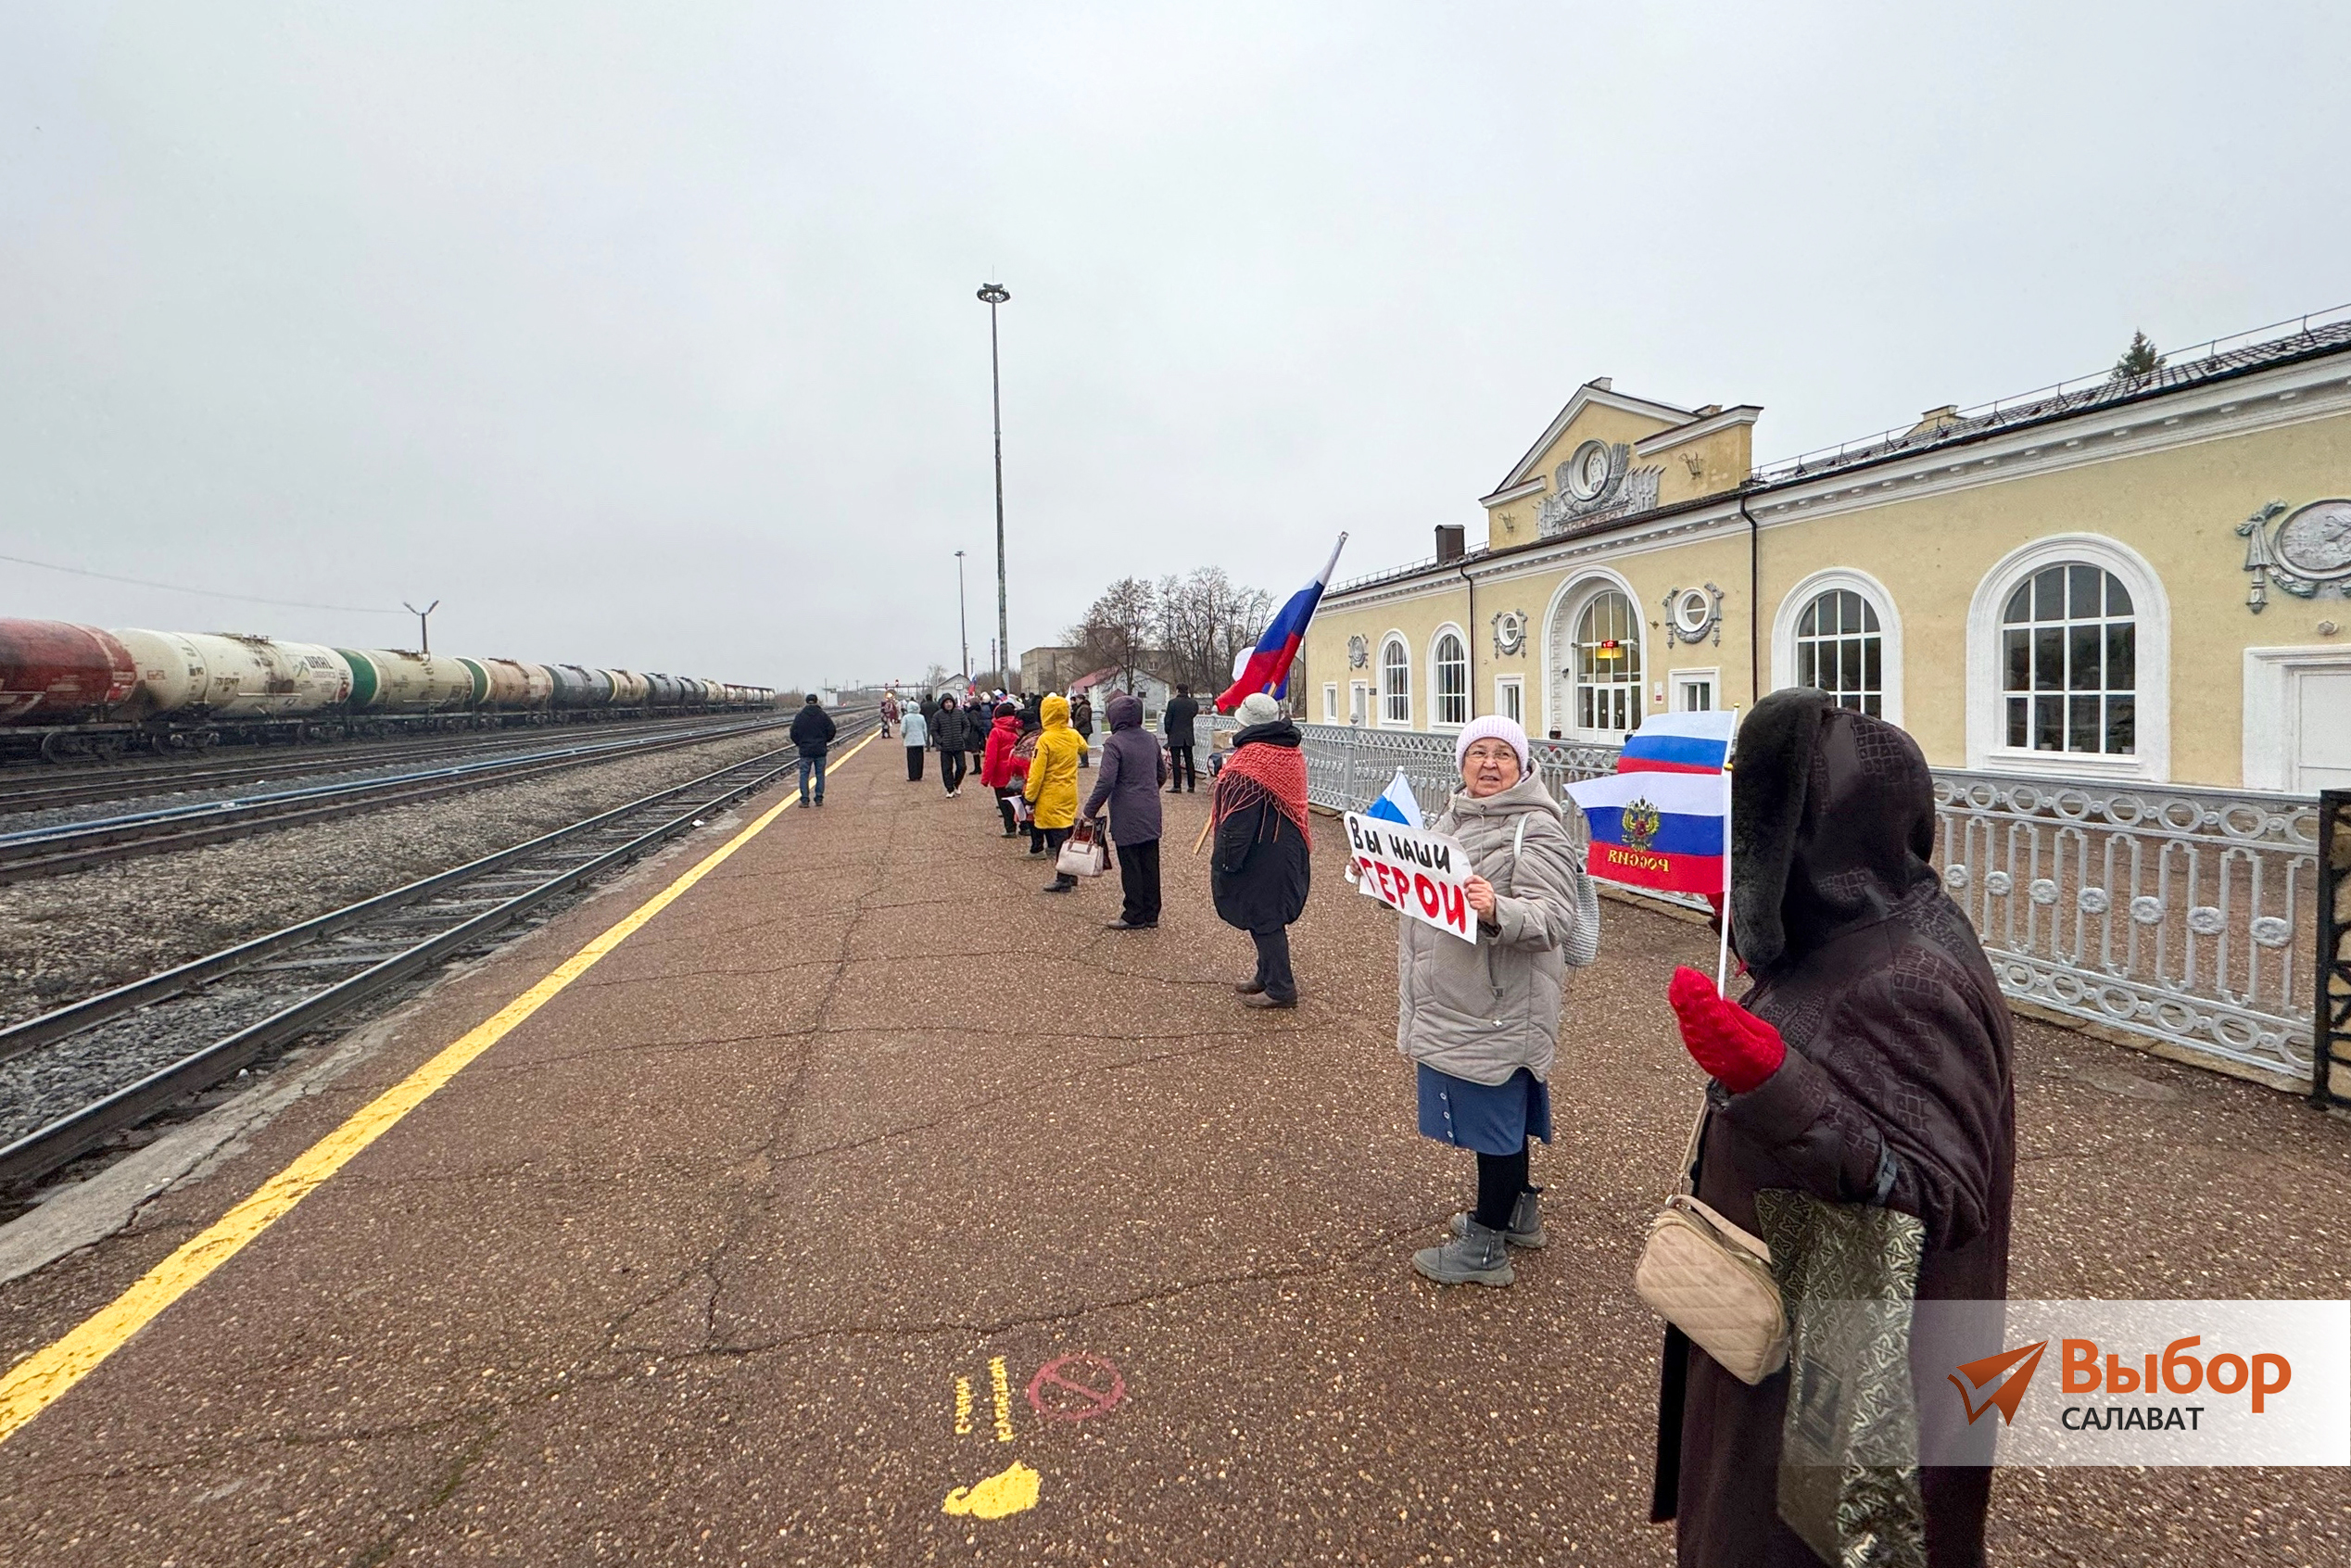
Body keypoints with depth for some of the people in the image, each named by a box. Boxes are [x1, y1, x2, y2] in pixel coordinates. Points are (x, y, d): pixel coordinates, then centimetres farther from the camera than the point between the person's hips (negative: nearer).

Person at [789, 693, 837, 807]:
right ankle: (819, 799, 9)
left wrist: (800, 744, 15)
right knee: (820, 774, 9)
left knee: (804, 775, 4)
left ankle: (804, 801, 0)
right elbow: (832, 730, -1)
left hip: (805, 751, -1)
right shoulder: (823, 715, -2)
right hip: (820, 750, 1)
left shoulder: (800, 716, -3)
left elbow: (794, 733, -2)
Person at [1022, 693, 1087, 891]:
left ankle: (1063, 879, 2)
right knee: (1069, 833, 15)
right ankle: (1071, 875, 24)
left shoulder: (1045, 739, -18)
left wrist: (1030, 798, -9)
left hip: (1051, 797, -6)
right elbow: (1083, 749, 26)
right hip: (1070, 794, 6)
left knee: (1059, 836, -2)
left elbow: (1037, 773, -16)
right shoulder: (1074, 736, 1)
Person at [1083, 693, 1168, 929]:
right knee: (1150, 863, 11)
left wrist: (1091, 809, -10)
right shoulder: (1151, 741, 8)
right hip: (1151, 815, 7)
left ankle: (1134, 916, 8)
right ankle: (1151, 914, 19)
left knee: (1130, 867, 2)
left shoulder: (1114, 743, -13)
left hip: (1127, 816, -7)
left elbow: (1106, 781, -20)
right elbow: (1162, 775, 18)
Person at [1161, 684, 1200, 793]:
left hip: (1175, 736, -4)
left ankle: (1177, 786, -3)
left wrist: (1167, 731, 4)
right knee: (1189, 761, 10)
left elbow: (1168, 719, -8)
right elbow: (1194, 714, 10)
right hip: (1188, 736, 4)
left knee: (1176, 761, -1)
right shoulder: (1193, 702, -1)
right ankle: (1191, 785, 12)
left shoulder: (1172, 702, -11)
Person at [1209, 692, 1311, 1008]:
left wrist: (1222, 863, -17)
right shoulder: (1292, 754, 6)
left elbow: (1236, 821, -22)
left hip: (1260, 857, -9)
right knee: (1270, 915, 20)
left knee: (1263, 920, 1)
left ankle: (1279, 988, 8)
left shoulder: (1250, 761, -21)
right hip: (1288, 850, 9)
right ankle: (1267, 975, 32)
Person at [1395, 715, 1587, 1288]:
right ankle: (1517, 1210, 39)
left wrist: (1496, 910, -41)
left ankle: (1487, 1245, 17)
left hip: (1500, 1009, -8)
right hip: (1454, 1004, 8)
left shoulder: (1537, 831, -14)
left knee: (1495, 1116, 3)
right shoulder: (1451, 818, 12)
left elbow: (1552, 918, -24)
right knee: (1498, 1113, 21)